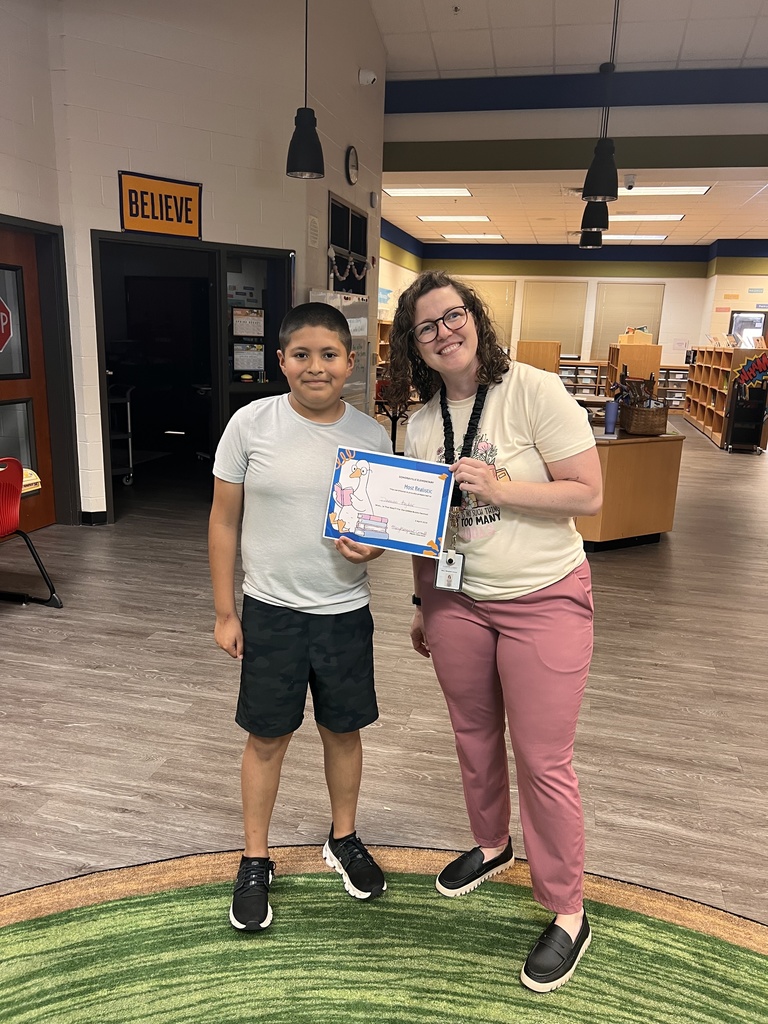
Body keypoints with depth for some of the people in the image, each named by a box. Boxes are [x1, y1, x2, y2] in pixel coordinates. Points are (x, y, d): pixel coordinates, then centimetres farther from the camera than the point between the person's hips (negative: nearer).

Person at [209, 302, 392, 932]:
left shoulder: (372, 435, -4)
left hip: (346, 612, 2)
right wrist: (225, 612, -2)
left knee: (343, 730, 17)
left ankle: (344, 839, 42)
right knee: (267, 737, 12)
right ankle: (256, 861, 34)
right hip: (271, 611, -1)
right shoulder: (251, 424, -9)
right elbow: (224, 522, -3)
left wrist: (374, 546, -17)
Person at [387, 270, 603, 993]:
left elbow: (588, 494, -15)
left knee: (542, 761, 2)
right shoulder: (420, 422, 3)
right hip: (456, 600, 5)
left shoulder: (533, 391, -14)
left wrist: (498, 487, -24)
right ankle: (491, 845, 47)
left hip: (543, 601, -5)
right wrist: (421, 603, 15)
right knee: (473, 737, 20)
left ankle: (567, 914, 25)